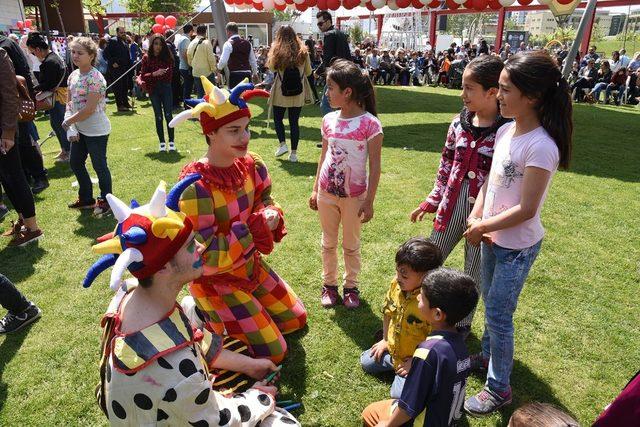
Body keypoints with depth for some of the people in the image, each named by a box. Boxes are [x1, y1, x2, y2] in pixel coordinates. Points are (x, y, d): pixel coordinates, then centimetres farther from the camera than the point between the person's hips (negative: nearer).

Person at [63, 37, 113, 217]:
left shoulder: (95, 78, -18)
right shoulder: (73, 76, 7)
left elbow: (89, 109, -22)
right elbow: (70, 103, 8)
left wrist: (68, 122, -11)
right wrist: (71, 127, -5)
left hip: (96, 131, -9)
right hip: (79, 130, 9)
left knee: (99, 166, 3)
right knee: (75, 163, 17)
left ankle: (105, 201, 21)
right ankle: (86, 199, 33)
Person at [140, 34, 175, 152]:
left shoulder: (167, 57, 1)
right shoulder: (146, 58, 1)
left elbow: (170, 74, 2)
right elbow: (143, 76, -3)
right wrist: (154, 74, -18)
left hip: (166, 88, 0)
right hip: (153, 90, 1)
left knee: (168, 114, -4)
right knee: (158, 116, 5)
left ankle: (172, 142, 4)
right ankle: (162, 143, 10)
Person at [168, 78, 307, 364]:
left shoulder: (251, 165, -9)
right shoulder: (195, 186, -31)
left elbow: (264, 202, 6)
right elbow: (205, 255, -30)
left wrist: (271, 216, -18)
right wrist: (256, 228, -29)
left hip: (251, 266, 7)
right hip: (215, 280, -7)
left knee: (296, 320, 20)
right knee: (272, 353, 0)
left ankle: (237, 313, 29)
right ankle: (204, 315, 14)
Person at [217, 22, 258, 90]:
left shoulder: (228, 44, -6)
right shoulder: (247, 43, 13)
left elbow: (223, 61, -13)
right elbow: (253, 60, 18)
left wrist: (219, 68, 7)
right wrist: (255, 73, 29)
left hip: (235, 74, -6)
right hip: (247, 74, 6)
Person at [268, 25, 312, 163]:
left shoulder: (277, 51, -6)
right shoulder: (303, 51, -1)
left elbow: (272, 68, 5)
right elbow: (308, 72, 8)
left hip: (281, 91, -2)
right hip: (298, 93, 2)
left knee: (278, 118, 17)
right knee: (294, 121, 7)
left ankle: (282, 144, 2)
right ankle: (293, 153, 8)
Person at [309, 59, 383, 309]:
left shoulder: (370, 124, -14)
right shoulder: (328, 120, 0)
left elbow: (374, 166, -11)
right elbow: (324, 157, 9)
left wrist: (369, 201, -12)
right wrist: (315, 190, 10)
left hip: (354, 196, -4)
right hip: (327, 193, 4)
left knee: (351, 245, 13)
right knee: (328, 243, 17)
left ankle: (351, 286, 33)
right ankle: (329, 284, 34)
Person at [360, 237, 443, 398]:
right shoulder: (396, 284, -12)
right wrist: (385, 340, 10)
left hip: (417, 360, -7)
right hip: (393, 349, 7)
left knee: (400, 394, -18)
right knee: (366, 361, 13)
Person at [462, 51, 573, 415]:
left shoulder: (541, 146, -26)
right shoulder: (505, 131, -2)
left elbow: (526, 210, -24)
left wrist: (481, 228, -14)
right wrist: (476, 216, -7)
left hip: (518, 246, -8)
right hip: (492, 238, 8)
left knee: (498, 314, 4)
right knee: (491, 302, 24)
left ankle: (499, 388, 25)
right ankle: (488, 356, 47)